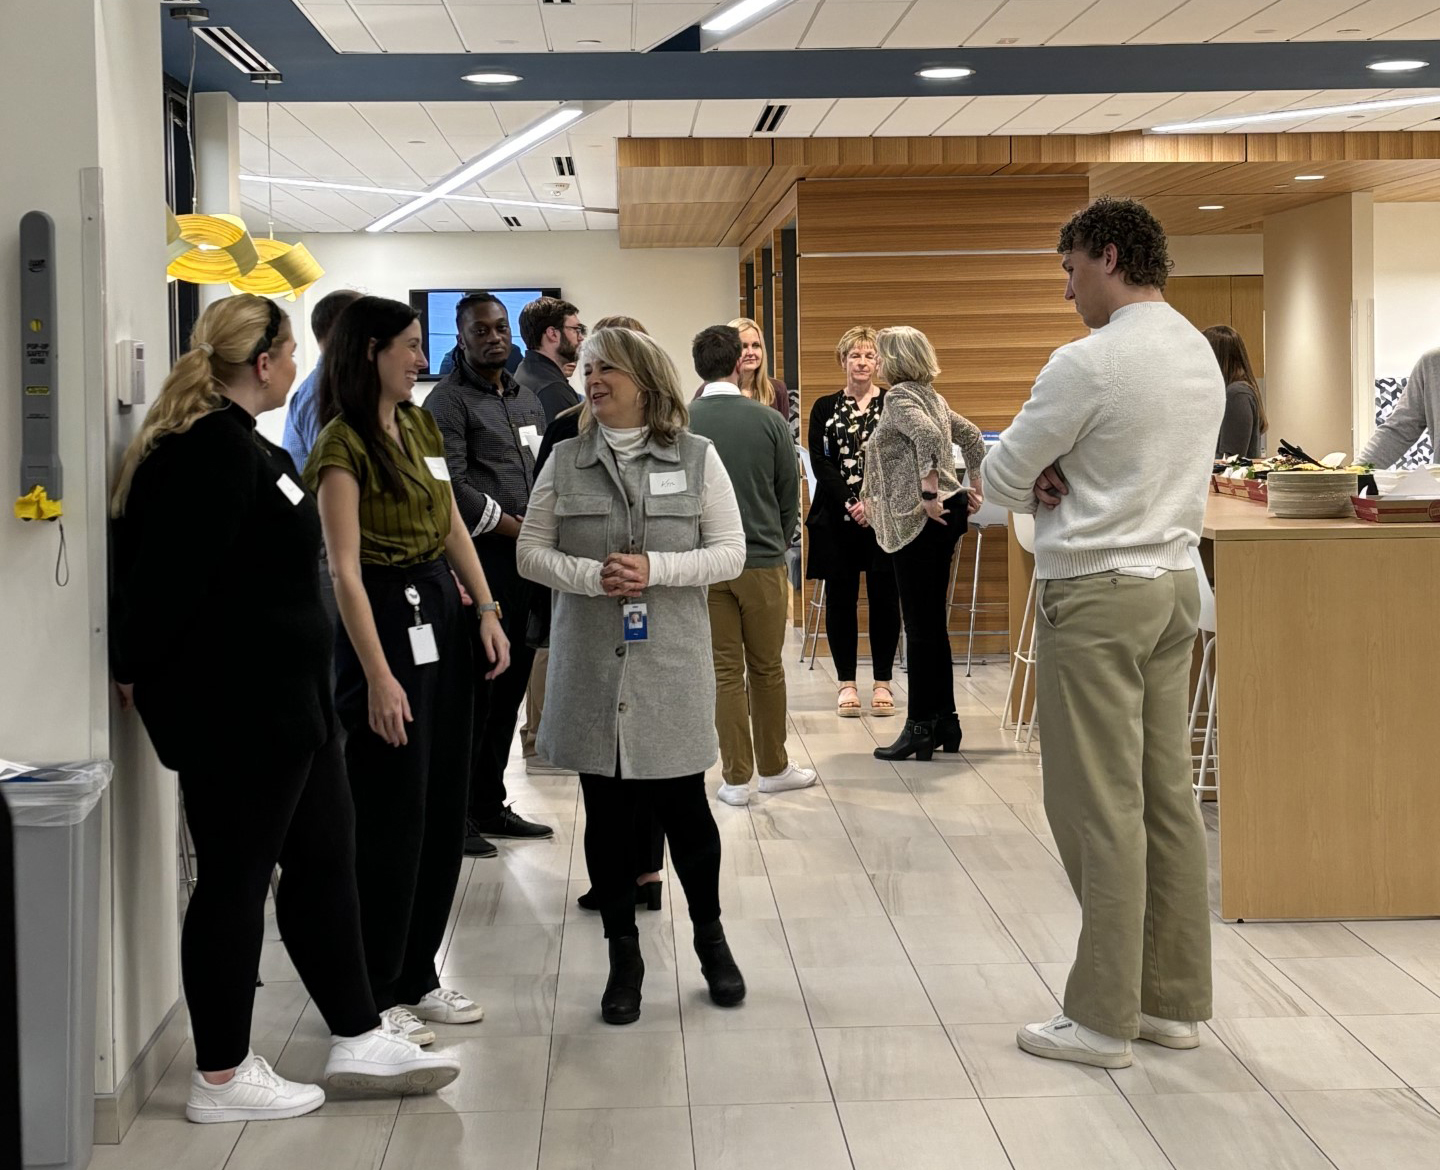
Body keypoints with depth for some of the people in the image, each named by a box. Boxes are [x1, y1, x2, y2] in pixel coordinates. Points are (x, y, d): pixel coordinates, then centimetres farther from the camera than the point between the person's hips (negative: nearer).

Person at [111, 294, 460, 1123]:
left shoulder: (236, 442, 14)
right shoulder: (218, 450, -20)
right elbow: (169, 573, -22)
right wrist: (137, 672, -10)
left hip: (278, 698, 11)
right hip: (233, 704, -11)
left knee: (325, 854, 15)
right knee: (236, 877, 0)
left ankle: (360, 1040, 24)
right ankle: (221, 1078, 13)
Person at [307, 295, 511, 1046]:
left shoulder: (420, 426, 11)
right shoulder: (343, 444, -13)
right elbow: (345, 569, -17)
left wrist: (487, 610, 4)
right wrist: (378, 677, -21)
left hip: (443, 613, 8)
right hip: (384, 617, -8)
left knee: (445, 808, 12)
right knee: (391, 815, -2)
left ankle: (419, 975, 24)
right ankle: (378, 993, 10)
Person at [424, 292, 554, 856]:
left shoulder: (527, 399, 20)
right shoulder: (448, 400, -5)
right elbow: (451, 488, -14)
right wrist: (515, 528, -10)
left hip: (525, 562, 8)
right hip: (477, 561, -8)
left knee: (509, 688, 11)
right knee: (470, 691, -6)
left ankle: (490, 805, 20)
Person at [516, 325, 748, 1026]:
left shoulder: (697, 457, 3)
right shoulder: (565, 461, 6)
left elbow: (730, 553, 0)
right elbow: (531, 553, 4)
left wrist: (656, 568, -15)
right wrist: (592, 576, -14)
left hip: (671, 660, -1)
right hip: (590, 664, 2)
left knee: (681, 804, 3)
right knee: (606, 811, 6)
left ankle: (710, 938, 27)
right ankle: (623, 958, 19)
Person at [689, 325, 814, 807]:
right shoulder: (768, 420, -6)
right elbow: (791, 495, 1)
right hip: (763, 562, 0)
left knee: (726, 671, 7)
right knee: (767, 668, 13)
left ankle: (736, 779, 11)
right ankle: (773, 767, 25)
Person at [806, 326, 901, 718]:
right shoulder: (824, 409, 8)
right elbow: (820, 463, 1)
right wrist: (851, 503, -12)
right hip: (837, 519, 1)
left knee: (884, 597, 1)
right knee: (840, 597, 3)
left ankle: (883, 683, 9)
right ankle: (847, 683, 11)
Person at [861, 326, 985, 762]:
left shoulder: (899, 397, -11)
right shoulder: (931, 397, 17)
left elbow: (929, 436, -28)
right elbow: (973, 438, 21)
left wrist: (929, 494, -24)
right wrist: (975, 488, 21)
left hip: (922, 519, -10)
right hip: (945, 517, 10)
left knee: (921, 626, -5)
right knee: (932, 624, 13)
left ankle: (922, 727, -1)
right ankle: (945, 721, 17)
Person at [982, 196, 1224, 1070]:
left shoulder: (1092, 363, -16)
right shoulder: (1202, 354, 11)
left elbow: (1000, 479, -9)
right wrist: (1067, 482, 1)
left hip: (1096, 598, -8)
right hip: (1174, 585, 9)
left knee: (1099, 809, -3)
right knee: (1169, 798, 11)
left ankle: (1103, 1018, 3)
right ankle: (1175, 1000, 18)